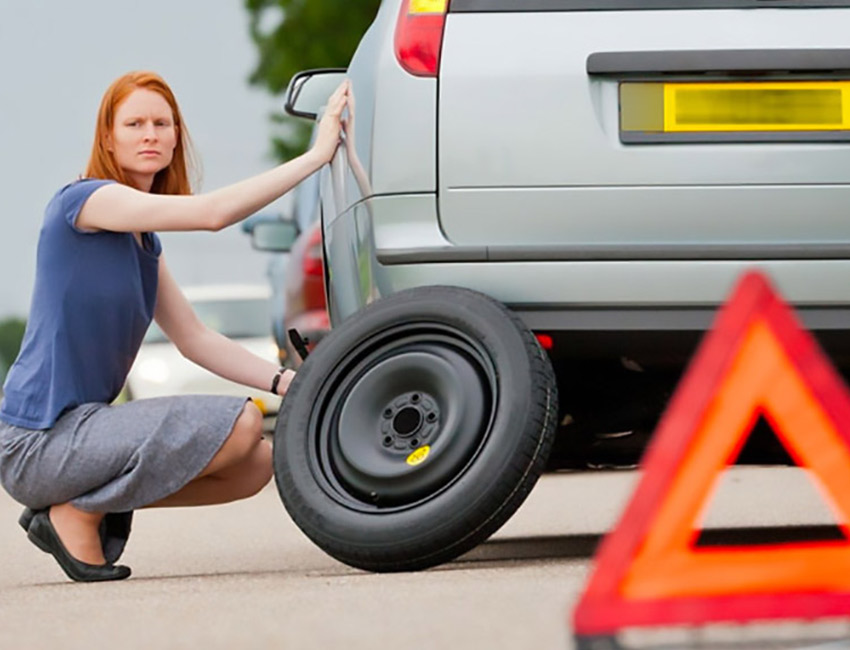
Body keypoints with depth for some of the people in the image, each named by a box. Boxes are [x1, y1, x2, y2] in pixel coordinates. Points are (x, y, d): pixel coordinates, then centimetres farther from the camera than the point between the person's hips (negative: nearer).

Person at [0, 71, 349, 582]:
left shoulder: (144, 241, 16)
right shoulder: (84, 200, -11)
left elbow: (195, 338, 17)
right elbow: (213, 213, -21)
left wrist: (290, 384, 5)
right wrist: (319, 153, -18)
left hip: (80, 428, 9)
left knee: (258, 464, 6)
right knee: (239, 425, -21)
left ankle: (89, 501, 8)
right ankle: (78, 514, -8)